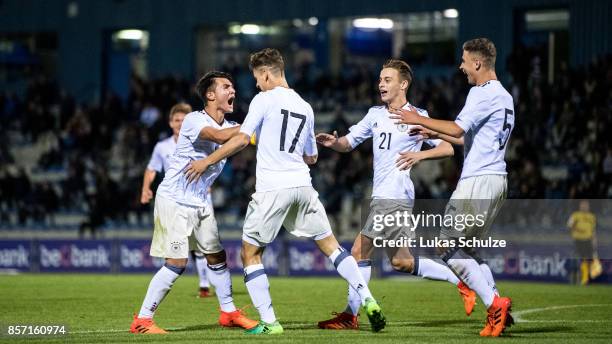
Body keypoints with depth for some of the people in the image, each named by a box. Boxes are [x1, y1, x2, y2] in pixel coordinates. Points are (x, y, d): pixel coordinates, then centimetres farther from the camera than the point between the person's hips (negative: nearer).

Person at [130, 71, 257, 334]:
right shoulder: (194, 120, -18)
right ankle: (142, 320, -7)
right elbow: (218, 136, -35)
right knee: (177, 262, -12)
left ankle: (229, 312, 25)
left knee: (217, 256, 11)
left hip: (200, 203, 8)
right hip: (174, 200, -8)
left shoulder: (230, 127, 8)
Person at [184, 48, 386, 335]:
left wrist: (206, 162, -3)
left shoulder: (265, 100, -3)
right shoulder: (305, 107, 16)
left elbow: (242, 139, -11)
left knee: (250, 254, 6)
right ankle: (367, 300, 2)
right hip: (302, 185, 5)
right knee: (330, 244, 14)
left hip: (271, 189, -5)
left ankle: (269, 322, 0)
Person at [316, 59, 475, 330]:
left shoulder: (417, 116, -4)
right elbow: (349, 143, 16)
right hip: (382, 197, 8)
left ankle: (351, 315, -4)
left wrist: (419, 155, -23)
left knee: (360, 252, -10)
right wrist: (333, 142, -7)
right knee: (401, 262, 7)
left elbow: (447, 148, -6)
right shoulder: (375, 114, 15)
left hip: (394, 197, -8)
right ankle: (462, 283, 14)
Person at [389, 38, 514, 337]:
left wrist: (419, 120, -8)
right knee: (464, 249, 15)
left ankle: (493, 303, -13)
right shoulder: (504, 96, 19)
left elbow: (458, 129, -19)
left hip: (478, 181, -10)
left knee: (449, 248, -6)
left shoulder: (482, 93, -11)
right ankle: (498, 311, 5)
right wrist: (436, 134, 27)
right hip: (496, 180, 10)